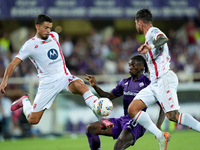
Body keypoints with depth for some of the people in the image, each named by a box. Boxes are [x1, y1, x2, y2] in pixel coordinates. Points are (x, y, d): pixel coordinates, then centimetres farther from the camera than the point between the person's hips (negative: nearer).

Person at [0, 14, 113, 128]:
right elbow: (14, 64, -9)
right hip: (47, 84, -3)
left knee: (82, 87, -31)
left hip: (65, 77, 3)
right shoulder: (30, 45, -6)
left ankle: (102, 119, -37)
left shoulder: (54, 36, 8)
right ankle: (25, 101, 30)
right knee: (33, 120, -3)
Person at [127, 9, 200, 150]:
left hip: (164, 79, -10)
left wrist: (150, 47, -50)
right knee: (132, 109, -4)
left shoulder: (153, 32, -8)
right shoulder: (150, 35, 23)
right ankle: (160, 136, -7)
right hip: (155, 83, 10)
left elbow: (164, 39, -32)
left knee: (173, 116, -21)